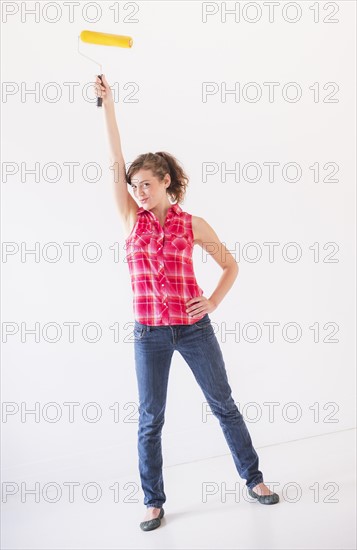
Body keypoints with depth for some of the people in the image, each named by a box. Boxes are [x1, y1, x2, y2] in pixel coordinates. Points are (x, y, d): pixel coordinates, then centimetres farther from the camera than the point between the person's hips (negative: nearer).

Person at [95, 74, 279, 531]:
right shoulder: (132, 219, 4)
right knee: (150, 420, 8)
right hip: (149, 333, 1)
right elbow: (116, 161, -3)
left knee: (223, 404, 11)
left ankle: (253, 478, 30)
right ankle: (154, 501, 25)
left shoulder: (192, 224, 1)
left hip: (193, 327, -1)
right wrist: (107, 104, -6)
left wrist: (213, 302, -6)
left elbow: (230, 265, 8)